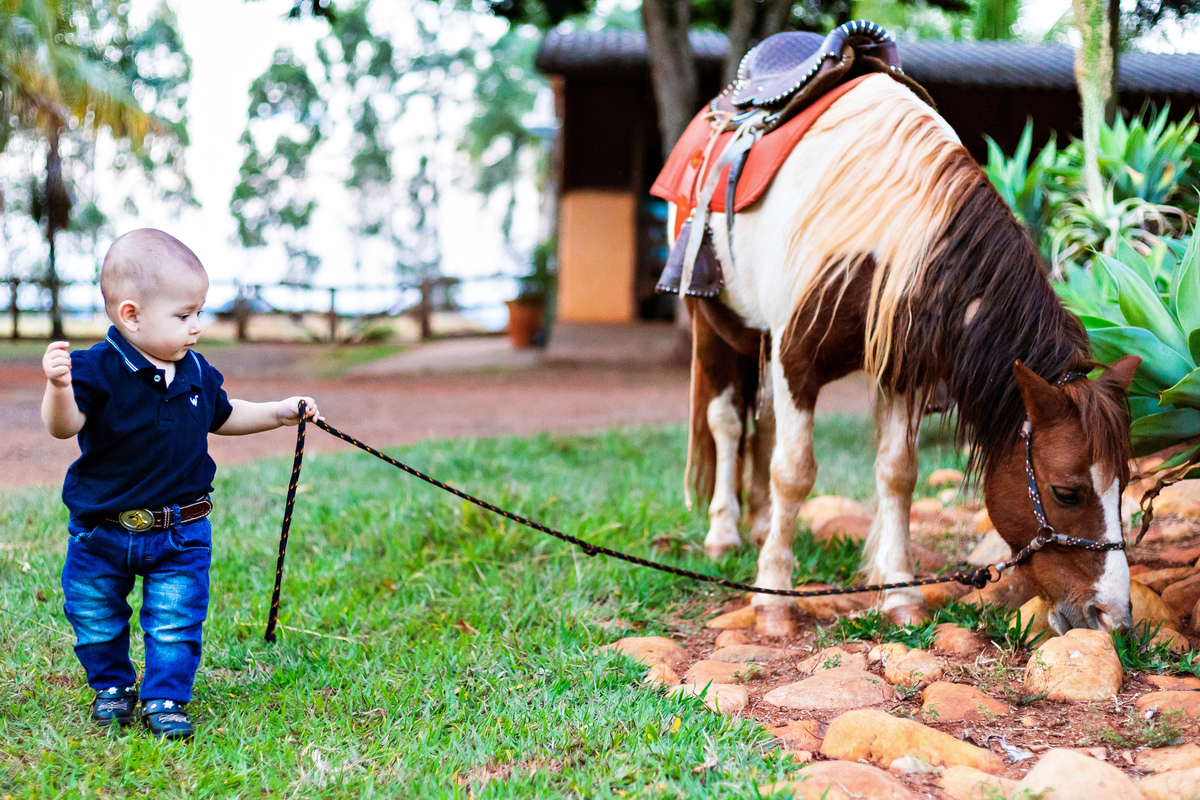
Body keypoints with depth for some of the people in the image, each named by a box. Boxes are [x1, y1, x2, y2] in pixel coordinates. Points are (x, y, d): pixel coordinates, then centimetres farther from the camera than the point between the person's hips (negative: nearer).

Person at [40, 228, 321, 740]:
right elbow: (63, 426, -30)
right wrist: (59, 388, -49)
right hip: (101, 529, -2)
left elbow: (222, 416, 19)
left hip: (179, 532, 2)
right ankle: (112, 686, 36)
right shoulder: (98, 369, -18)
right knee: (94, 616, 14)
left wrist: (278, 413, 14)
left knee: (175, 622, 1)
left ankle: (165, 699, 18)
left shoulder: (196, 373, 0)